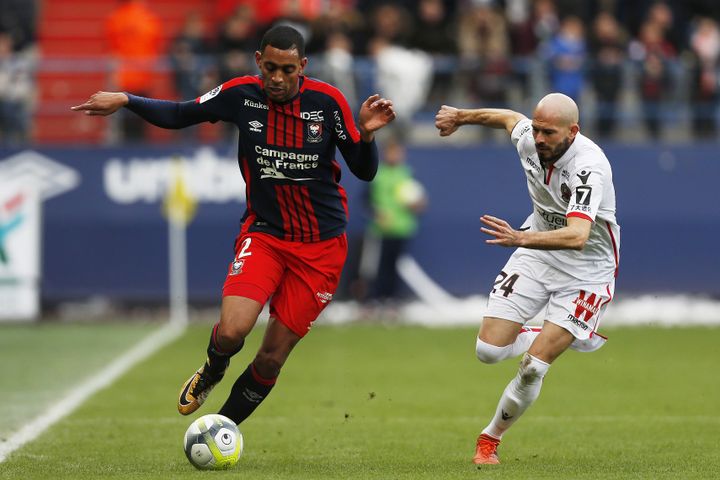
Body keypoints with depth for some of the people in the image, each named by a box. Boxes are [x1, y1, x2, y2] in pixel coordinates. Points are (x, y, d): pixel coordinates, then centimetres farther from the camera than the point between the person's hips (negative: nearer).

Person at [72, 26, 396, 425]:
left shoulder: (327, 101, -10)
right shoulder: (242, 94, -7)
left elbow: (364, 172, -4)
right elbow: (178, 115, 6)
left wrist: (366, 134, -23)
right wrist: (125, 100, -7)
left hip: (321, 246, 0)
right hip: (263, 232, 0)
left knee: (272, 358, 0)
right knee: (231, 330, -23)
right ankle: (213, 370, 15)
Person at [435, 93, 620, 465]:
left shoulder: (589, 167, -31)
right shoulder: (528, 138, -12)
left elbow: (577, 236, -46)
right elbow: (509, 117, 15)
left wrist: (521, 239, -60)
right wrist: (461, 117, 29)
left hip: (585, 270, -6)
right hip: (537, 255, 6)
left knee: (532, 368, -13)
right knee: (488, 350, -7)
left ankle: (491, 439, 12)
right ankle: (553, 338, 24)